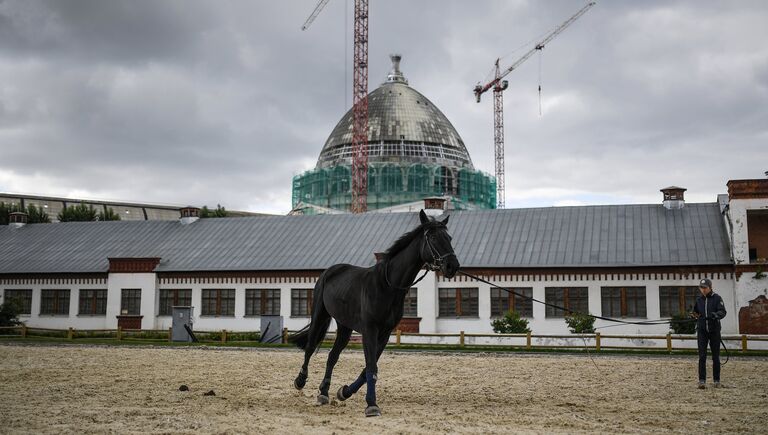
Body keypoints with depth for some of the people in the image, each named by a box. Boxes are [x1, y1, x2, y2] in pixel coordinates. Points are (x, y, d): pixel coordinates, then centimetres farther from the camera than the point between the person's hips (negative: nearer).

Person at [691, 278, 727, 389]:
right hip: (702, 331, 2)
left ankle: (717, 380, 17)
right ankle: (702, 381, -7)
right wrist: (695, 314, 2)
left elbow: (723, 312, -14)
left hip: (714, 330, -2)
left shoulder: (717, 298, -3)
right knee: (702, 356, -7)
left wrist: (715, 315, -33)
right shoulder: (699, 300, 9)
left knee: (716, 357, 6)